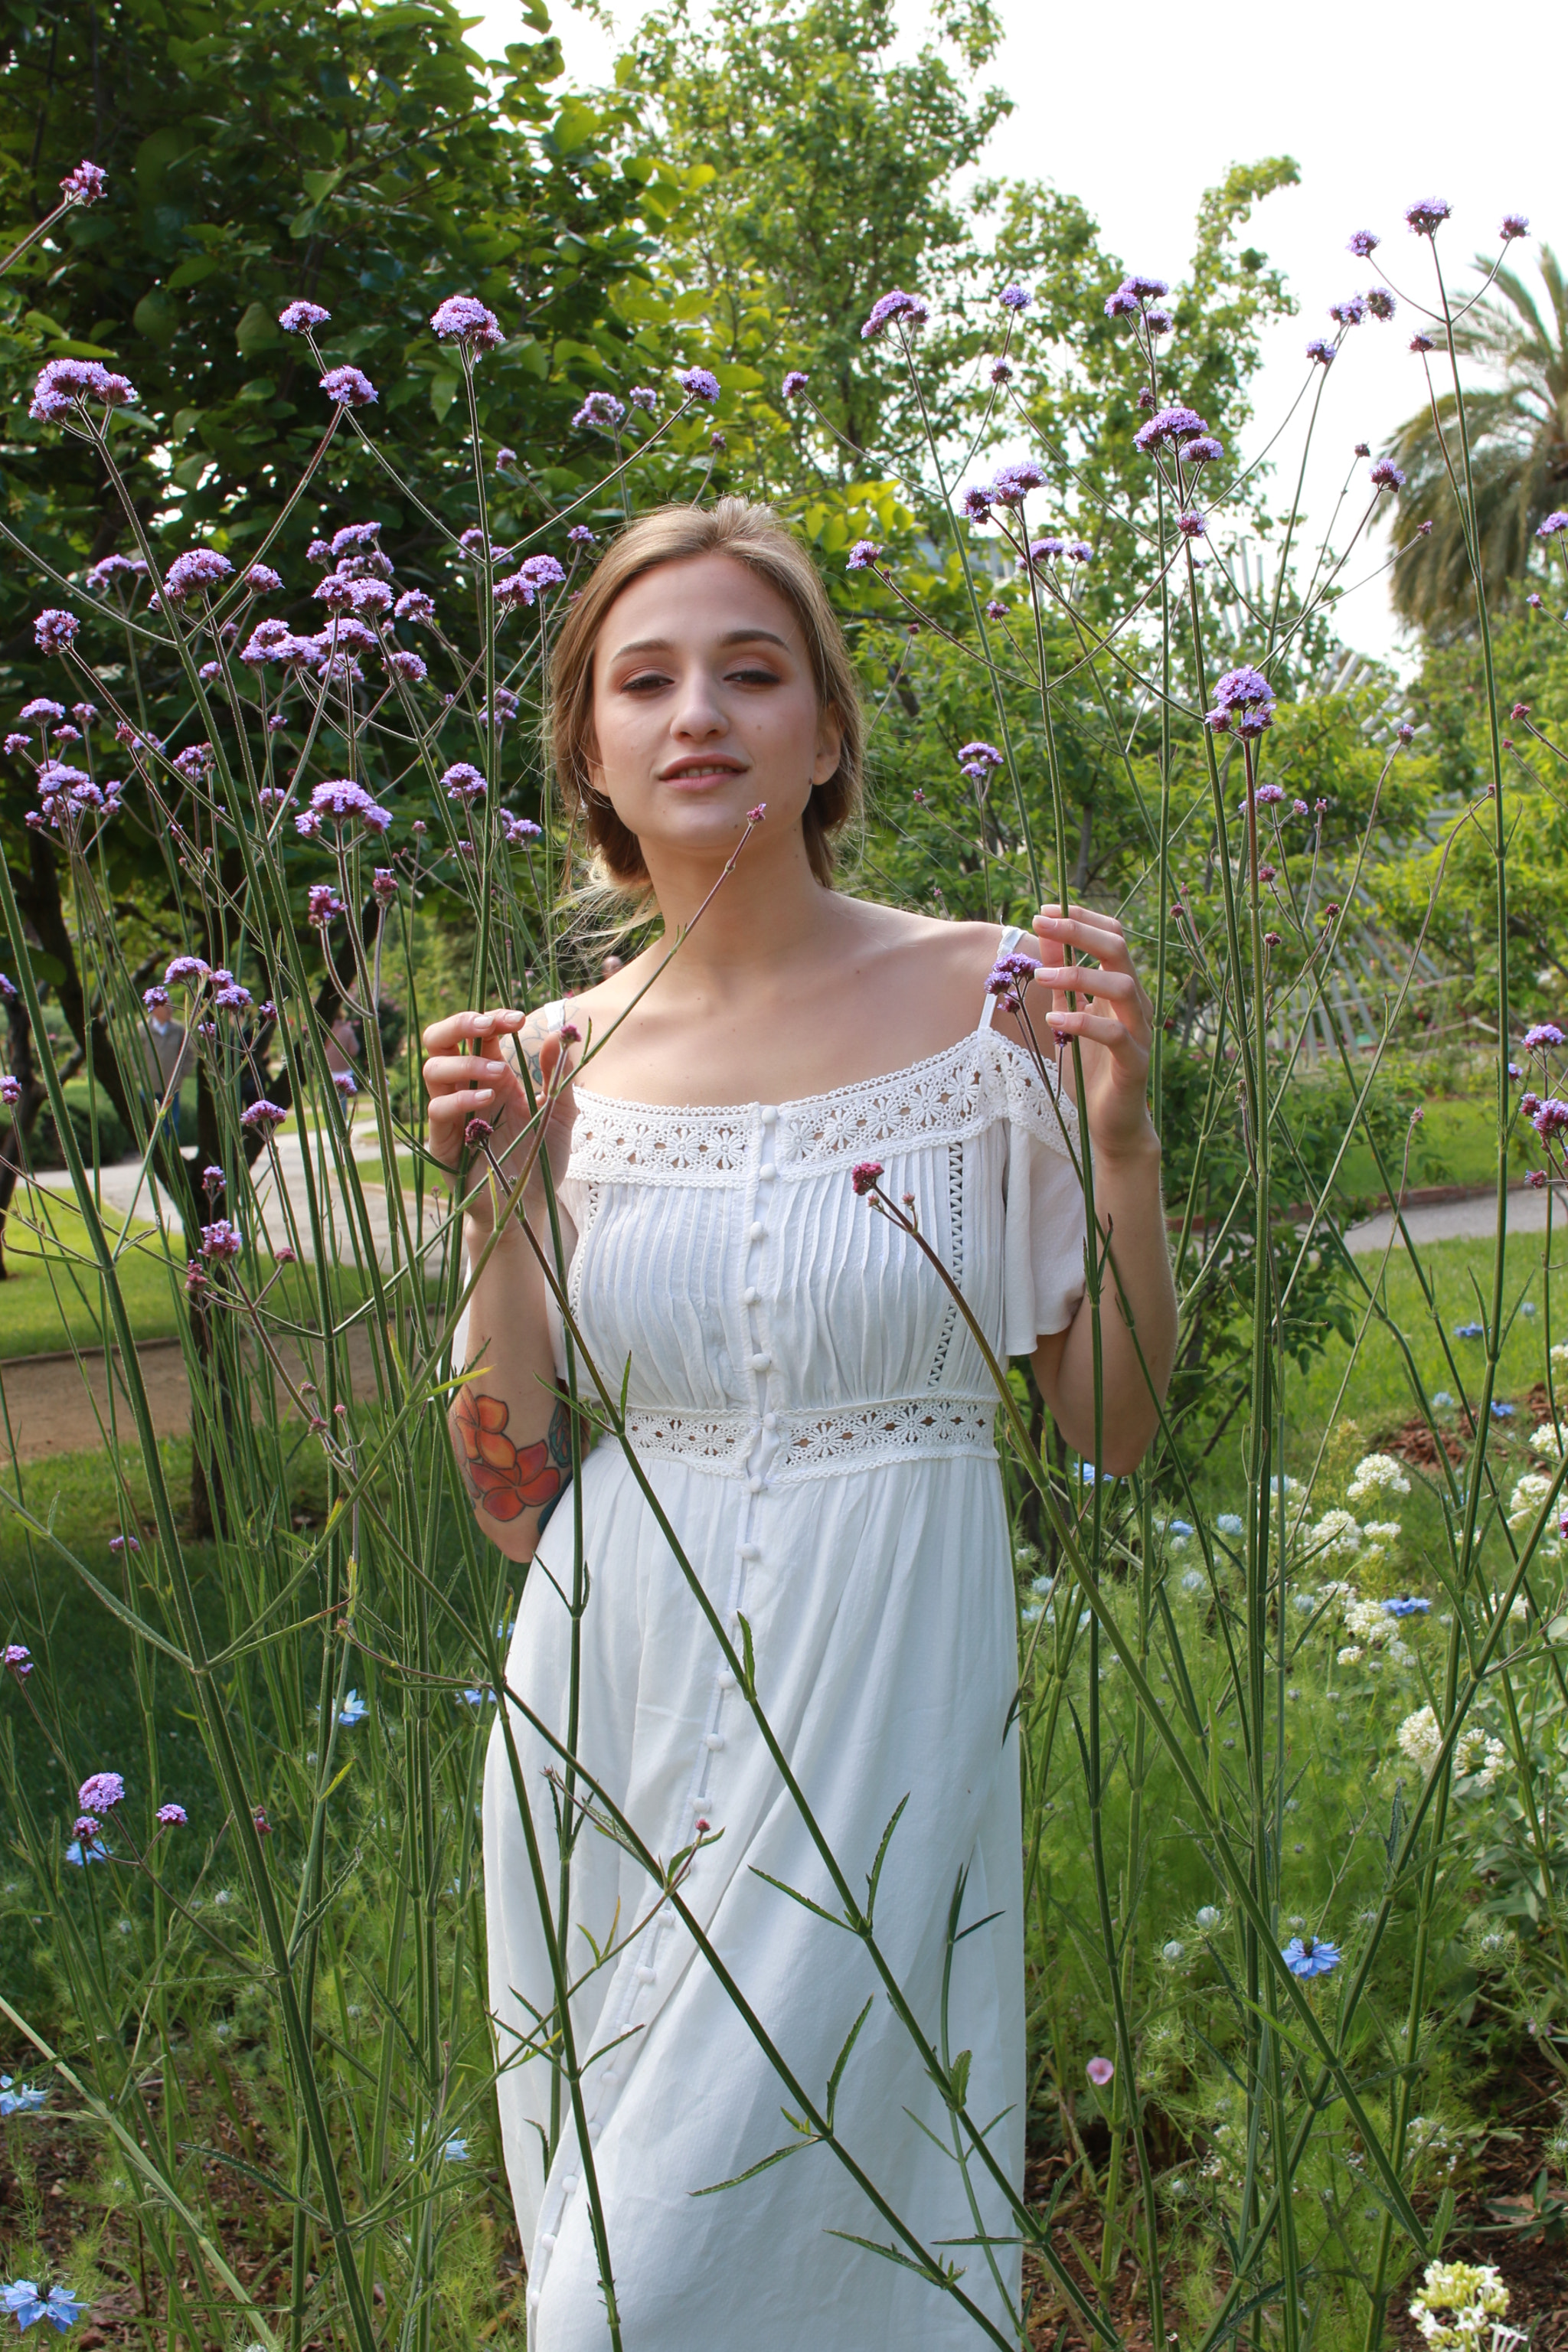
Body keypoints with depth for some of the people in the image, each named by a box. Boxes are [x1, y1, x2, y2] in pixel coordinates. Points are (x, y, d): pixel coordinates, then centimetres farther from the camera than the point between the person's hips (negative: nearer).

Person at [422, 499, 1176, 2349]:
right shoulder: (555, 1061, 1)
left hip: (877, 1709, -2)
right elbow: (513, 1494, 3)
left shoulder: (985, 1001, -5)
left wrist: (1120, 1130, -15)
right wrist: (497, 1206, -9)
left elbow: (1115, 1429, -1)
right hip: (614, 1708, 3)